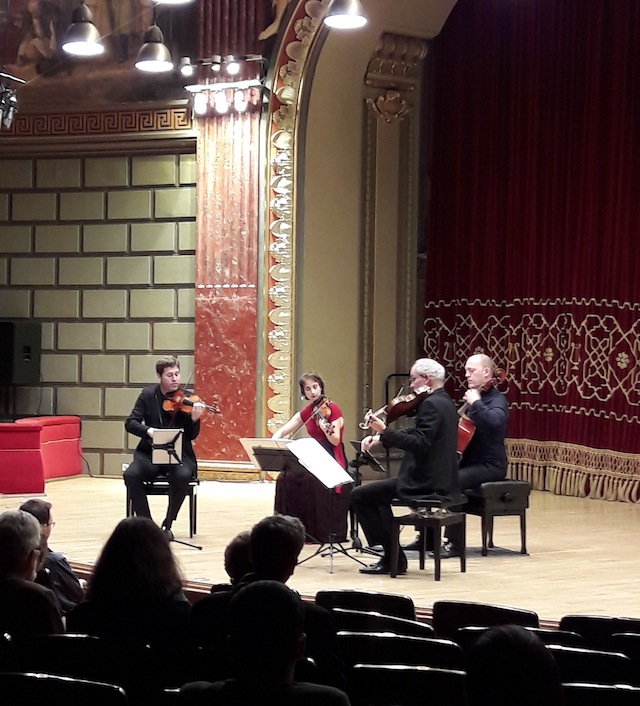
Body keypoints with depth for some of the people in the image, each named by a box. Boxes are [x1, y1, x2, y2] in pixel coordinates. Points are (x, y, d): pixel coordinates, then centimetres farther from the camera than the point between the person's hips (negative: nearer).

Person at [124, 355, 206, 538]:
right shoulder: (148, 395, 3)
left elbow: (191, 436, -6)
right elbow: (130, 423, -3)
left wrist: (194, 419, -27)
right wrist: (148, 430, -23)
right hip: (150, 453, 1)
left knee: (183, 475, -34)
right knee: (131, 474, -29)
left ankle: (167, 525, -17)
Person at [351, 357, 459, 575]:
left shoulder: (431, 404, -17)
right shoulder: (445, 402, 15)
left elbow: (420, 444, -26)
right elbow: (417, 433, 20)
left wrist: (384, 431, -28)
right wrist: (381, 437, 8)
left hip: (425, 483, -11)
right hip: (442, 481, 11)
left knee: (359, 496, -5)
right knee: (379, 495, 31)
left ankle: (393, 558, -3)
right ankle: (391, 555, 27)